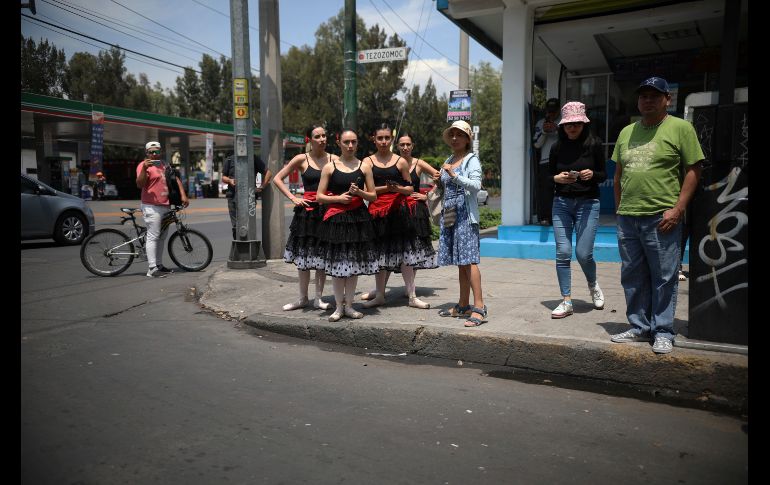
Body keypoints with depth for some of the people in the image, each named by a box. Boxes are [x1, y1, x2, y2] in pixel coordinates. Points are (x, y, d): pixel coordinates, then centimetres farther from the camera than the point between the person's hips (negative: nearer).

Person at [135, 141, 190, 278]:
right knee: (153, 237, -11)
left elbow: (176, 180, 19)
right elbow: (140, 184, -17)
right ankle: (152, 269, -12)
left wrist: (183, 195, 7)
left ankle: (159, 265, 22)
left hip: (166, 206, 8)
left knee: (161, 237, 13)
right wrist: (144, 168, -30)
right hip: (152, 207, -8)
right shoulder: (144, 165, -5)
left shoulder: (164, 165, 18)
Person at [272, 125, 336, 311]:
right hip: (307, 211, -1)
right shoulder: (302, 159, 0)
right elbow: (277, 179, 4)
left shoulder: (334, 159, 3)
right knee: (303, 254, 6)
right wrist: (293, 198, -4)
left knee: (323, 256, 7)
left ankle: (318, 298, 19)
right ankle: (302, 298, 20)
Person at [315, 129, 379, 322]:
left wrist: (359, 192, -10)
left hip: (358, 219, 1)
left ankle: (348, 305, 17)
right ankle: (339, 306, 13)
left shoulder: (364, 166, 7)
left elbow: (373, 196, 8)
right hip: (336, 219, -1)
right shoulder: (330, 167, 4)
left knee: (354, 262, 5)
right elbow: (319, 196, 2)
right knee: (336, 262, 1)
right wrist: (338, 198, -12)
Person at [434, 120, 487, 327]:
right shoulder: (449, 161, 19)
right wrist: (439, 181, 9)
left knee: (468, 260, -14)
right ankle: (463, 306, 14)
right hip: (450, 214, 7)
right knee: (460, 262, 9)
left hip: (465, 213, -7)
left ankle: (479, 307, -14)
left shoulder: (471, 159, -2)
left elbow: (476, 186, -16)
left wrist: (454, 175, -23)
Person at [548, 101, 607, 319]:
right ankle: (566, 301, 6)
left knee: (583, 253, -6)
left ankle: (593, 285, 27)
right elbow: (549, 175, 10)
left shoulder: (594, 144, -2)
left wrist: (592, 174, -18)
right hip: (562, 202, 2)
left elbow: (603, 174, 3)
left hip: (588, 203, -2)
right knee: (563, 253, -3)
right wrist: (557, 178, -11)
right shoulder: (557, 147, 4)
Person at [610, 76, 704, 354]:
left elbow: (693, 170, -5)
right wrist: (619, 208, 15)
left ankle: (663, 333, 14)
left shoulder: (680, 128, -1)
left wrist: (678, 209, -12)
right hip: (627, 218, 5)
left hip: (661, 218, -5)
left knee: (664, 278, 2)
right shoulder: (627, 132, 15)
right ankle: (639, 327, 24)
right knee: (632, 277, 11)